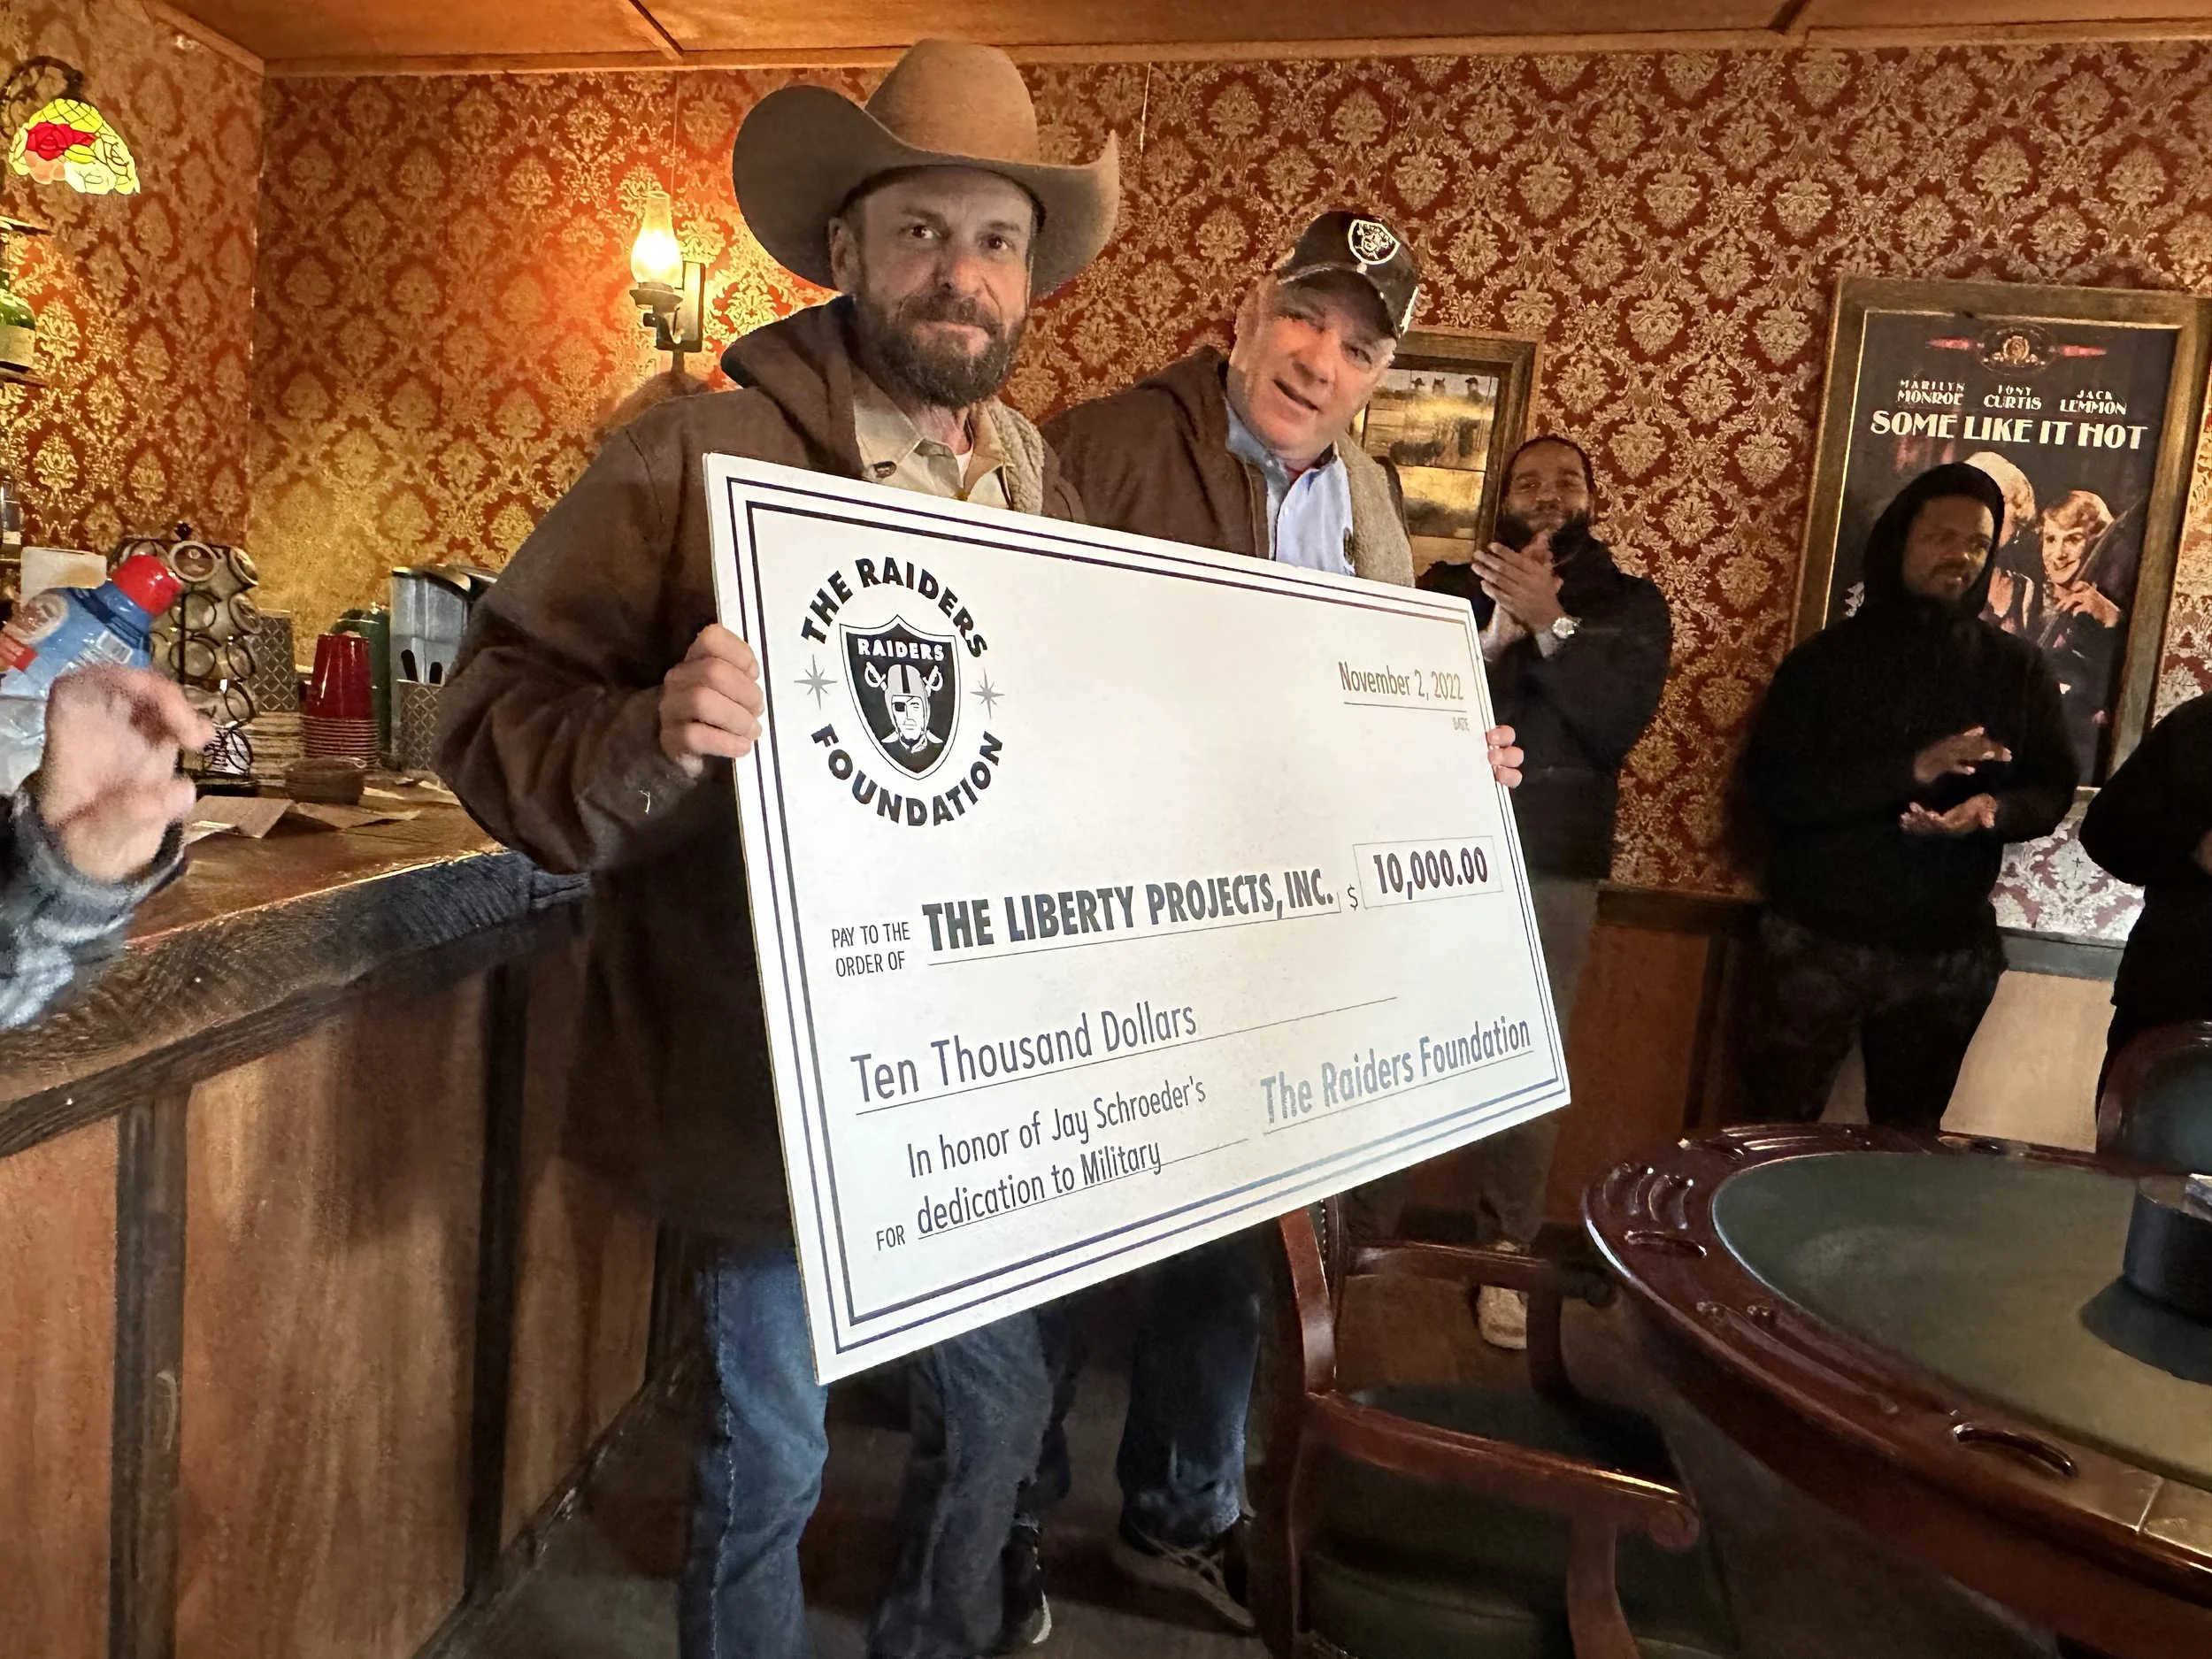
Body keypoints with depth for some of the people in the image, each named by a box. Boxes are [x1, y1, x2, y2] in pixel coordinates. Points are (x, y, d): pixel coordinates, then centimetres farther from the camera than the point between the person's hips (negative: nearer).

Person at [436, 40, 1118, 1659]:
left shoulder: (1044, 481, 5)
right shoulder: (703, 459, -14)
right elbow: (498, 720, -16)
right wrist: (657, 741, -37)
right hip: (778, 1078, -6)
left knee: (1001, 1391, 23)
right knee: (772, 1450, 12)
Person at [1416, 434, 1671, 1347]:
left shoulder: (1628, 604, 10)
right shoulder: (1452, 586, 12)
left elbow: (1619, 724, -7)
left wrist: (1549, 623, -18)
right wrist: (1497, 629, -15)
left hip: (1551, 865, 0)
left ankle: (1505, 1257, 6)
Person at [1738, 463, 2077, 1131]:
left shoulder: (2018, 667, 6)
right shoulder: (1827, 657, -3)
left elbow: (2052, 788, 5)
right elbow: (1771, 786, -13)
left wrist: (1995, 810, -20)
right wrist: (1910, 769, -25)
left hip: (1947, 953, 3)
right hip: (1815, 942, -2)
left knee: (1909, 1146, 16)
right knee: (1776, 1134, 3)